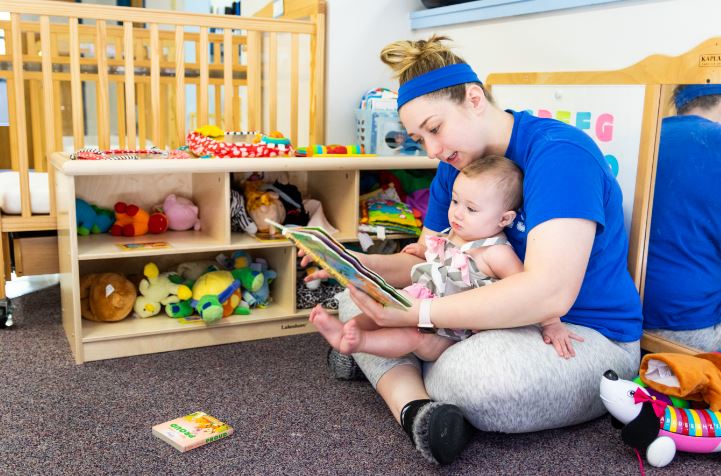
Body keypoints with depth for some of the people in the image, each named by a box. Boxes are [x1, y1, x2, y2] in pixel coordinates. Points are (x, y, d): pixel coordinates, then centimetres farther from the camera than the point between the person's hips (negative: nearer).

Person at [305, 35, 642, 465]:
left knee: (475, 371, -41)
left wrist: (417, 313, -33)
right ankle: (416, 408, -25)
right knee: (354, 301, -1)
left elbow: (549, 292, -32)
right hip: (498, 318, 8)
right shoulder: (456, 166, 5)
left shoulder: (558, 152, -21)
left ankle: (397, 379, -10)